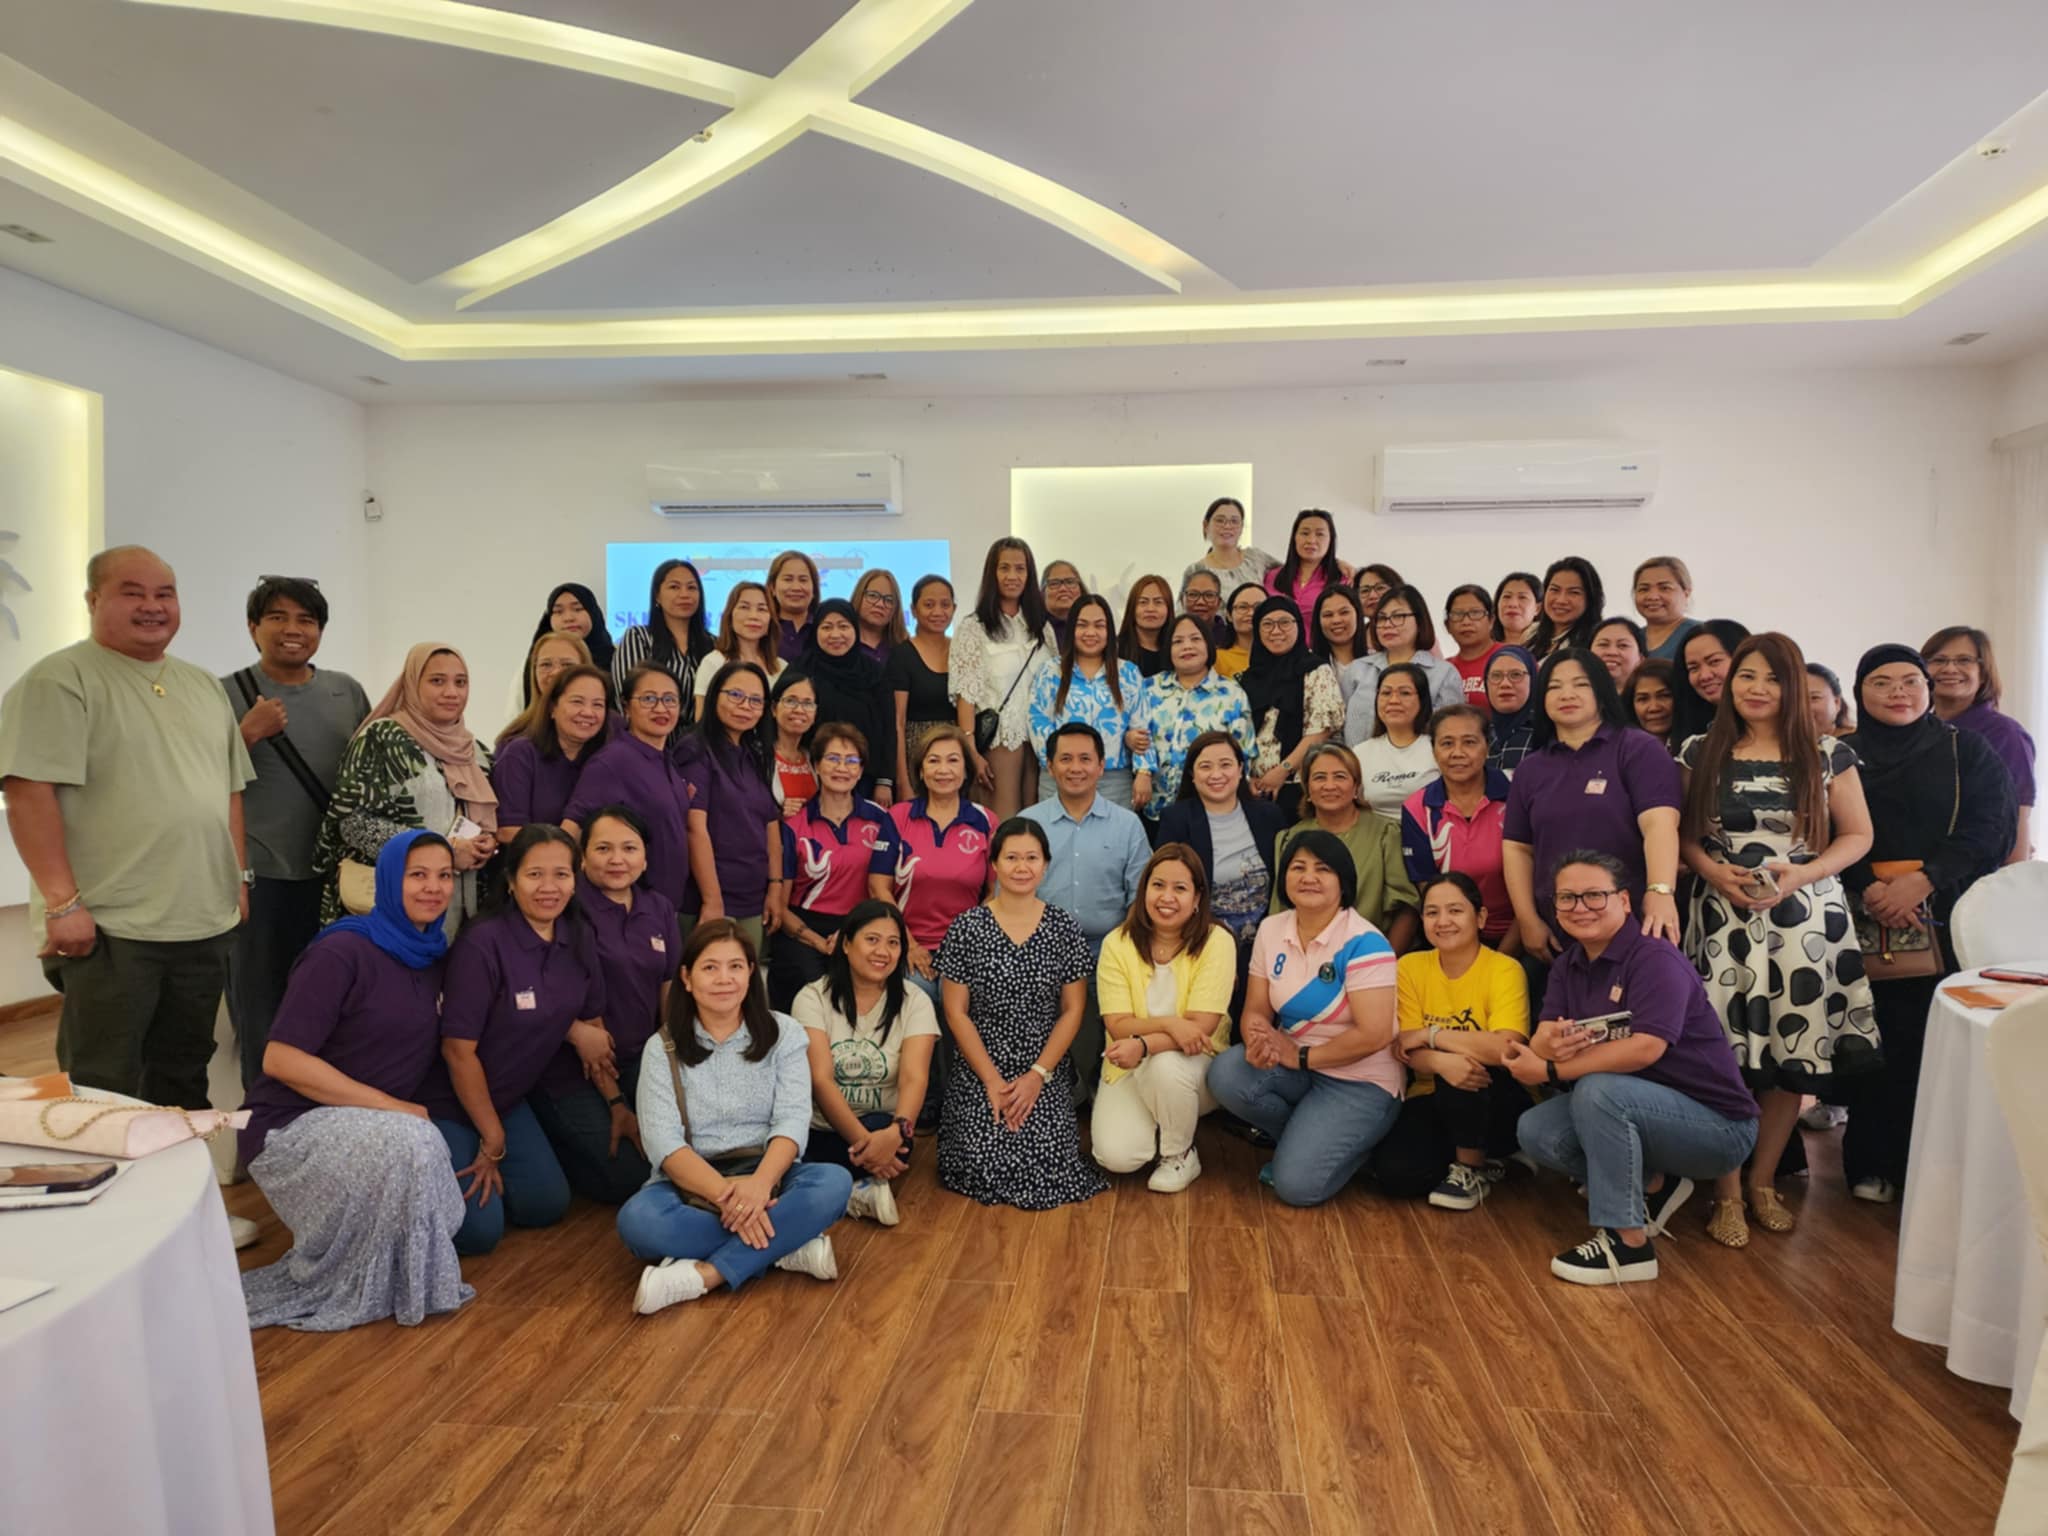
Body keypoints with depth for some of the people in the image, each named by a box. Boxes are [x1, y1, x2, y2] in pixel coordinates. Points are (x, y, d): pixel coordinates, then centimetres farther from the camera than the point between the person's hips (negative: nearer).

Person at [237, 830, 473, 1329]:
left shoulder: (434, 956, 5)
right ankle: (355, 1288, -10)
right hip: (294, 1125, -7)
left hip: (383, 1124, 7)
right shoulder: (343, 952, -17)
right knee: (411, 1142, -33)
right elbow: (280, 1059, -21)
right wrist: (391, 1107, -22)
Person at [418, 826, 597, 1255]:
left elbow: (594, 1026, 7)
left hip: (508, 1100, 7)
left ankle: (477, 1165, 24)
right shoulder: (483, 944, -26)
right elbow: (458, 1049, -21)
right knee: (479, 1229, -13)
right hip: (448, 1101, -6)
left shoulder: (579, 939, -6)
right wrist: (493, 1141, -13)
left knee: (548, 1205, 1)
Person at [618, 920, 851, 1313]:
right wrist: (724, 1193, -28)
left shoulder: (784, 1034, 3)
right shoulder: (662, 1049, 1)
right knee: (637, 1220, -33)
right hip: (692, 1184, 0)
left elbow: (792, 1121, -9)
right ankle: (787, 1246, -23)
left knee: (835, 1182, -29)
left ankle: (705, 1274, -30)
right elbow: (663, 1142, -11)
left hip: (766, 1176, 0)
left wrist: (760, 1183, -30)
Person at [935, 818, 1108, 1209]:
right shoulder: (967, 927, -4)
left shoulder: (1064, 928, 0)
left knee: (1049, 1169, -16)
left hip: (1046, 1072, 1)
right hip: (979, 1070, -1)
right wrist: (992, 1081, -10)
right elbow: (956, 1012, -3)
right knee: (984, 1166, -17)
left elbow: (1072, 1010, 2)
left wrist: (1038, 1075, -9)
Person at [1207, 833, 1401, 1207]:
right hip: (1293, 1066, 6)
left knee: (1297, 1184, -20)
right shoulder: (1271, 930, 1)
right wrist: (1259, 1042, -22)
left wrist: (1300, 1056, -18)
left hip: (1360, 1081, -6)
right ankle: (1305, 1138, 4)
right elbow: (1256, 1009, 2)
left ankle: (1353, 1144, 13)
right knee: (1226, 1074, -23)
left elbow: (1374, 1035, -23)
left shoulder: (1363, 943, -19)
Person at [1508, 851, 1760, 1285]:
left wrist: (1550, 1071, -25)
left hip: (1716, 1125, -8)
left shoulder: (1655, 958, -20)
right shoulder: (1567, 966, 4)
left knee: (1597, 1091, -31)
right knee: (1535, 1131, -8)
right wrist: (1552, 1044, -34)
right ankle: (1653, 1187, 9)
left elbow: (1645, 1048, -33)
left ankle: (1628, 1242, -20)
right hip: (1642, 1112, 8)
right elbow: (1540, 1045, -8)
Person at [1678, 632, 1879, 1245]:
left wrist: (1800, 875, -10)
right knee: (1725, 1053, -4)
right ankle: (1727, 1192, 10)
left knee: (1792, 1055, 4)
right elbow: (1679, 832, 8)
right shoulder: (1700, 752, 6)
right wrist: (1712, 871, -10)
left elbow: (1858, 835, 5)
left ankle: (1763, 1182, 23)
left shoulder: (1827, 755, 4)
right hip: (1723, 917, 0)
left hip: (1804, 918, 1)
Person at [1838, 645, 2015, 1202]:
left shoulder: (1967, 750, 10)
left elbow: (1988, 826, -1)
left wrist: (1924, 881, -14)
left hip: (1946, 920, 0)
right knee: (1872, 1040, -1)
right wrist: (1870, 889, -15)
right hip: (1863, 921, 0)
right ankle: (1870, 1164, 9)